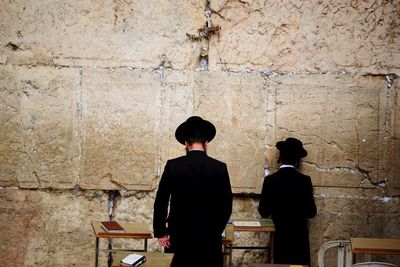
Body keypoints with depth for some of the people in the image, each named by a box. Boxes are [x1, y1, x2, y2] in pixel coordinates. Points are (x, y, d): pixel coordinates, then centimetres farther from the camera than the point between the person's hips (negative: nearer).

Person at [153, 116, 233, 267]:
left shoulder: (173, 166, -6)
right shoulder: (220, 168, -3)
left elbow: (160, 202, -4)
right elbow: (227, 205, 2)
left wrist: (161, 232, 4)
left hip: (181, 236, 0)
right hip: (210, 237, 1)